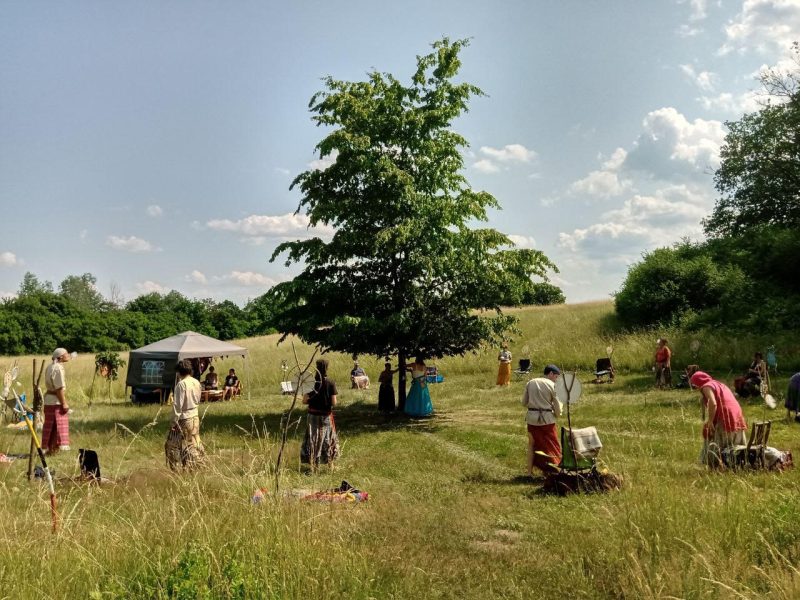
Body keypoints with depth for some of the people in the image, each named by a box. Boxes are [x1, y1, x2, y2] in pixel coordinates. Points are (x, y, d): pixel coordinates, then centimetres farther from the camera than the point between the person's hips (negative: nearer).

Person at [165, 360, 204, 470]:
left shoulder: (181, 384, -18)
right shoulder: (196, 382, 3)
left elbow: (177, 404, -18)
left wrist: (174, 421, -13)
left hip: (184, 418, -7)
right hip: (195, 416, 7)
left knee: (173, 444, 5)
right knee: (194, 443, 17)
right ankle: (196, 465, 23)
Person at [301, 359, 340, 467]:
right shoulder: (331, 383, -11)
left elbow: (304, 401, -9)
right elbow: (334, 402, -12)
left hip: (313, 415, 0)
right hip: (326, 416, 0)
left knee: (312, 439, 11)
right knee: (328, 440, 17)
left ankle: (312, 464, 12)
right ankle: (330, 464, 24)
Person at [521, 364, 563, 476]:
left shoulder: (530, 383, 4)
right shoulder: (552, 385, -7)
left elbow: (524, 402, 5)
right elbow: (557, 405, -4)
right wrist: (557, 415, 16)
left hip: (532, 418, 4)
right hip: (547, 419, -4)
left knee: (532, 444, 17)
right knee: (551, 446, 11)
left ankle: (530, 472, 18)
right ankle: (549, 472, 11)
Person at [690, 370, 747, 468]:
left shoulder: (707, 386, 0)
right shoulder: (719, 384, 27)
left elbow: (713, 404, -16)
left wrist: (710, 421, -12)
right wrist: (710, 420, 25)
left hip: (724, 420, -9)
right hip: (737, 419, 9)